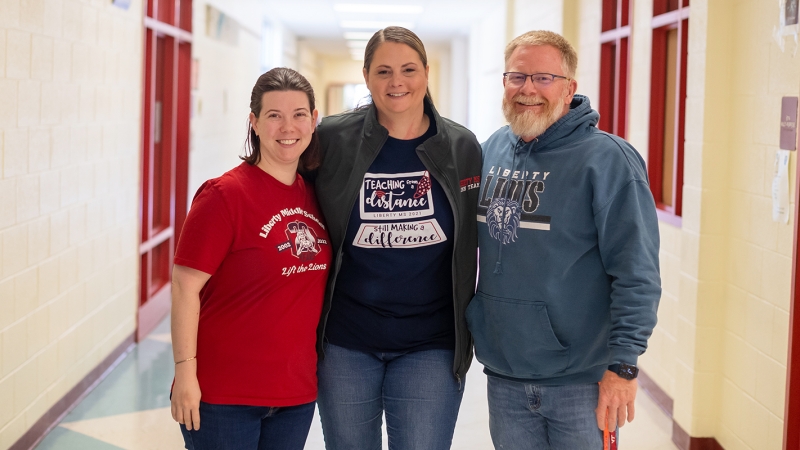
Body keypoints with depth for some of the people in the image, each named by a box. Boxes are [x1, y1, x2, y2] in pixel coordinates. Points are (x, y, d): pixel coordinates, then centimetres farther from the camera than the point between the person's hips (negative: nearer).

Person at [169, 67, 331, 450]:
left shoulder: (315, 196, 6)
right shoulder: (225, 194, -13)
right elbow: (185, 286, -14)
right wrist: (185, 372, -17)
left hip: (297, 393, 6)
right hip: (224, 396, -6)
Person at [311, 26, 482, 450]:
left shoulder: (461, 148, 0)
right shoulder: (332, 140, -4)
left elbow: (474, 239, 9)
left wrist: (468, 323, 7)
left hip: (430, 346, 0)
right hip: (346, 343, 0)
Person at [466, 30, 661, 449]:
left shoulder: (607, 159, -12)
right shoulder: (493, 150, 7)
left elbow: (637, 275, -15)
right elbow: (471, 239, 20)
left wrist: (623, 364, -19)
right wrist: (468, 327, 14)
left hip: (581, 382, -5)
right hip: (503, 375, 6)